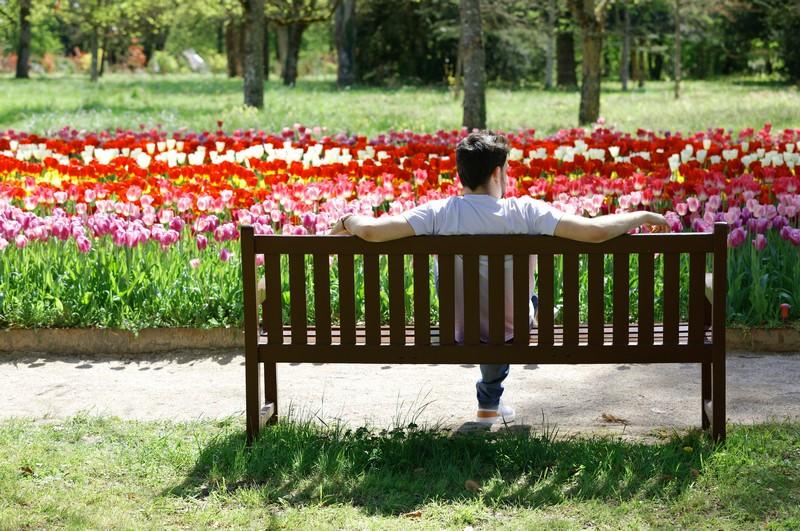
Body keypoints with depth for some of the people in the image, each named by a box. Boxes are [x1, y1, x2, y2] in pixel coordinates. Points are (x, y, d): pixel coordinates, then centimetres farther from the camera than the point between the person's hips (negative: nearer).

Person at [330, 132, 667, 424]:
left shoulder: (440, 214, -24)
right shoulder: (525, 213, -26)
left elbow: (371, 231, -31)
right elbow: (596, 230, -31)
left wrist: (348, 221, -7)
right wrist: (641, 216, -13)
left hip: (457, 333, 1)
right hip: (511, 333, -1)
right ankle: (489, 405, 49)